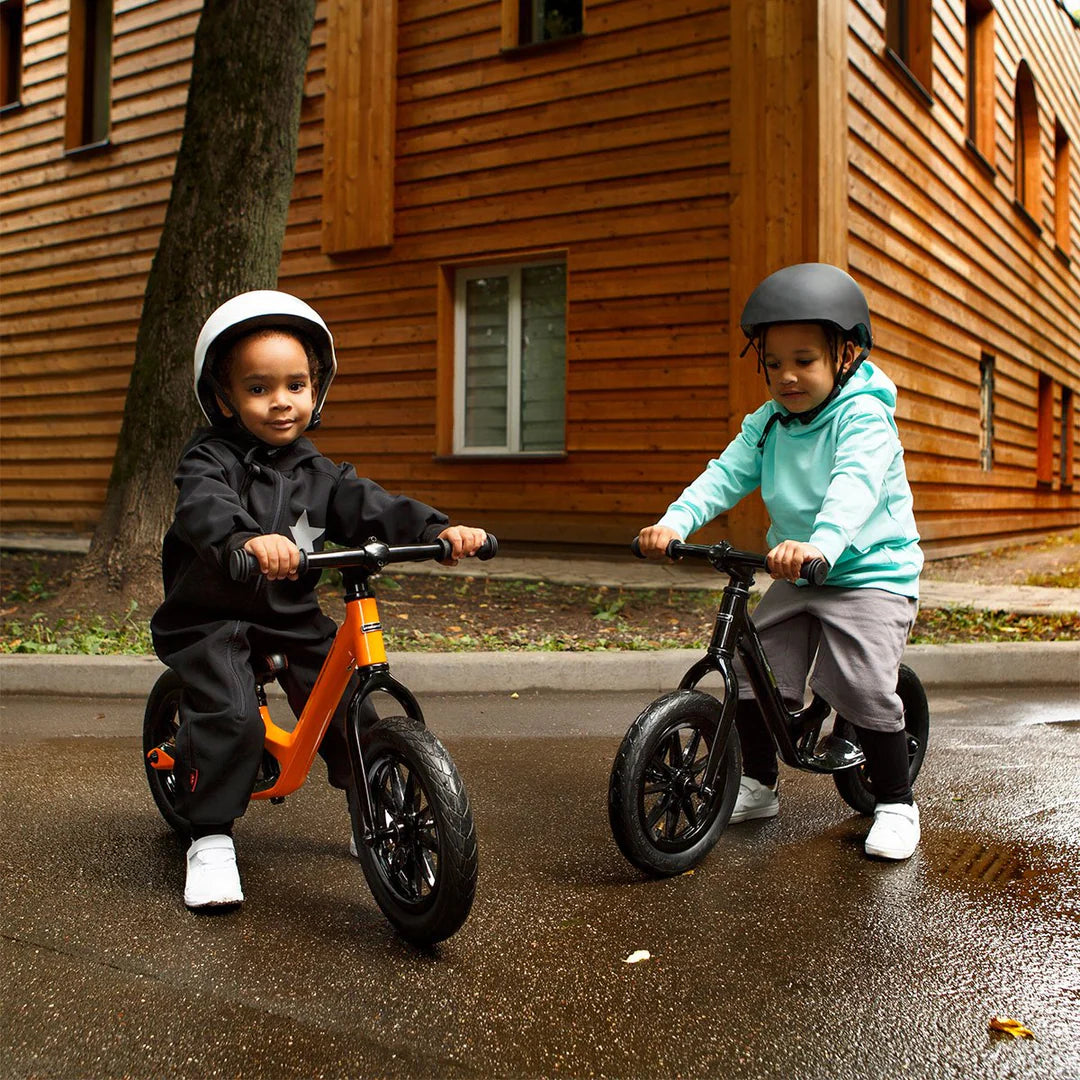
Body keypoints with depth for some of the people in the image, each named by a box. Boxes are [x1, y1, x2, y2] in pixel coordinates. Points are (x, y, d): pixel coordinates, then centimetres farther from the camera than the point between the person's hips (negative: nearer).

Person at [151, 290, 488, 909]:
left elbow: (371, 507, -6)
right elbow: (204, 509, -33)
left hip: (294, 616, 5)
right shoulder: (211, 460, -12)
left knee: (349, 703, -3)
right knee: (230, 717, -24)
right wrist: (248, 539, -56)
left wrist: (439, 528, -24)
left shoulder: (314, 470, 5)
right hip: (212, 618, -4)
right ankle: (211, 840, -5)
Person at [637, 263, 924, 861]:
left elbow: (855, 487, -34)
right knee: (750, 672, 1)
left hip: (872, 574, -6)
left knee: (866, 688, -19)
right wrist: (675, 521, -24)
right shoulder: (768, 422, 4)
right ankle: (758, 785, 23)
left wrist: (822, 544, -53)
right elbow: (726, 475, -5)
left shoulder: (864, 417, -16)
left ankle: (895, 803, 4)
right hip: (794, 580, 6)